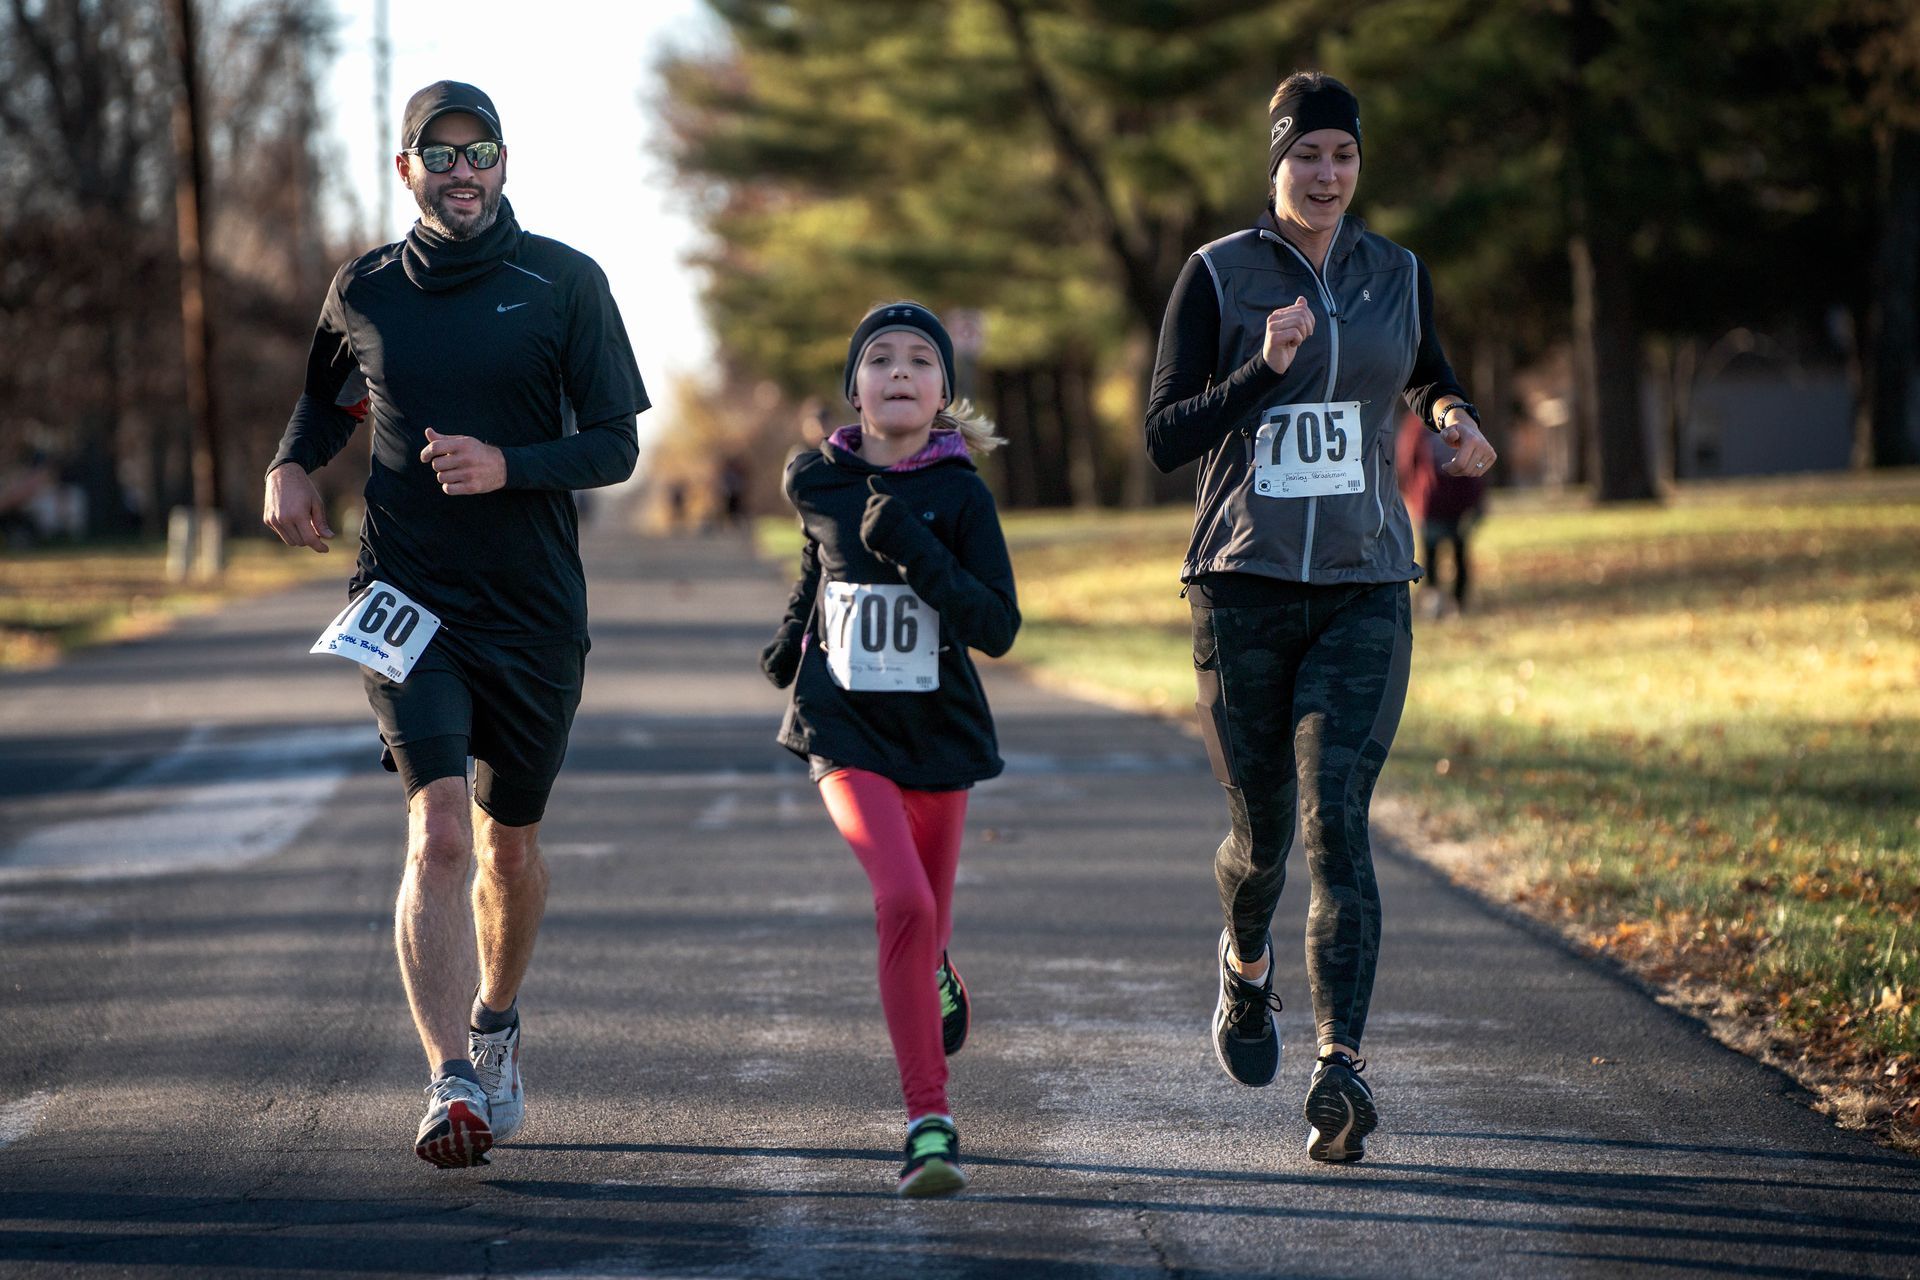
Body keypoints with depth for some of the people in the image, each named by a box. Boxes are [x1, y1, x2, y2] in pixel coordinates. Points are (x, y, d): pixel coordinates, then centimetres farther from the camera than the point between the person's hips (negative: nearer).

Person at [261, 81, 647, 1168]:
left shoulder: (564, 283, -2)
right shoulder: (363, 293, 5)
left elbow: (616, 445, -3)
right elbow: (330, 392, 25)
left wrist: (506, 465, -19)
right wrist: (292, 466, 6)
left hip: (534, 608, 0)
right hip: (406, 599, 0)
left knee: (510, 845, 13)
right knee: (439, 832, -18)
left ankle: (495, 1024, 41)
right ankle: (453, 1086, -24)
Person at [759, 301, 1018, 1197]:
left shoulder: (960, 494, -7)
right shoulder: (816, 483, -1)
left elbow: (998, 628, -14)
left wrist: (916, 552, -24)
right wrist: (791, 639, 23)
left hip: (938, 729, 1)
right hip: (846, 727, -1)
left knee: (924, 917, 14)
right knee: (903, 900, -22)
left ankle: (933, 974, 54)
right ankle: (929, 1123, -19)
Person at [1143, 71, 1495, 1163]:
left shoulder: (1400, 277, 7)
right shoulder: (1217, 277, -1)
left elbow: (1430, 374, 27)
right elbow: (1166, 437, -5)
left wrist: (1455, 415, 4)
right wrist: (1265, 368, -19)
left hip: (1364, 592, 1)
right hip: (1245, 590, -1)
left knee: (1337, 823, -15)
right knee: (1263, 835, 7)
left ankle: (1342, 1069, -22)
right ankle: (1247, 965, 43)